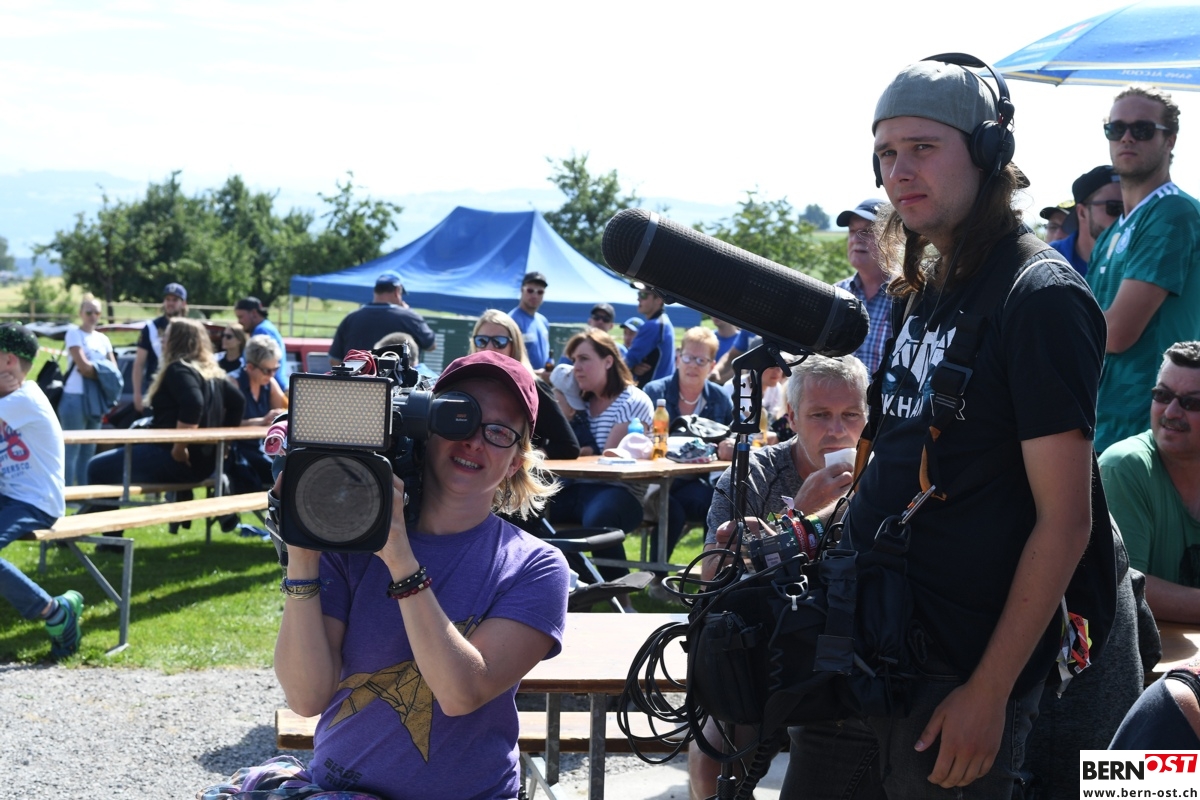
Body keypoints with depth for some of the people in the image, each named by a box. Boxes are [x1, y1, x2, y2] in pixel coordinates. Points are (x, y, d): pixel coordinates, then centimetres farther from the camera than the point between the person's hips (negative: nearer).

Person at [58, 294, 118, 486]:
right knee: (72, 451, -9)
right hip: (75, 397, -6)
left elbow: (115, 371, 9)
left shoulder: (103, 339, 17)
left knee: (88, 452, 8)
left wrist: (93, 369, -8)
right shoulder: (74, 333, -2)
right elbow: (83, 366, -12)